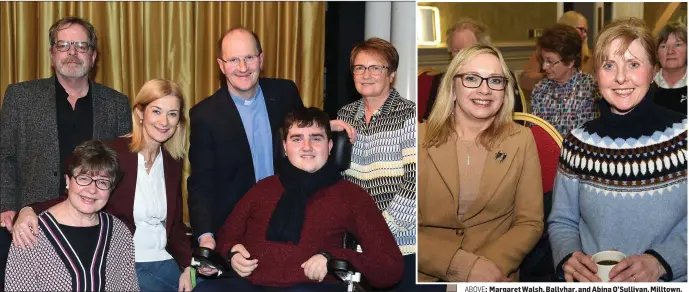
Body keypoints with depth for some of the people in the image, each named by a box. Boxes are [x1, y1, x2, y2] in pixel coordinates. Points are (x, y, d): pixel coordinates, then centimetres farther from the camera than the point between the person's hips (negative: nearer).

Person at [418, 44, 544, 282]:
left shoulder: (521, 139, 4)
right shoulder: (420, 138, 0)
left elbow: (530, 223, 3)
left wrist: (486, 267, -14)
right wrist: (464, 265, -16)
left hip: (492, 276, 1)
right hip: (426, 275, 0)